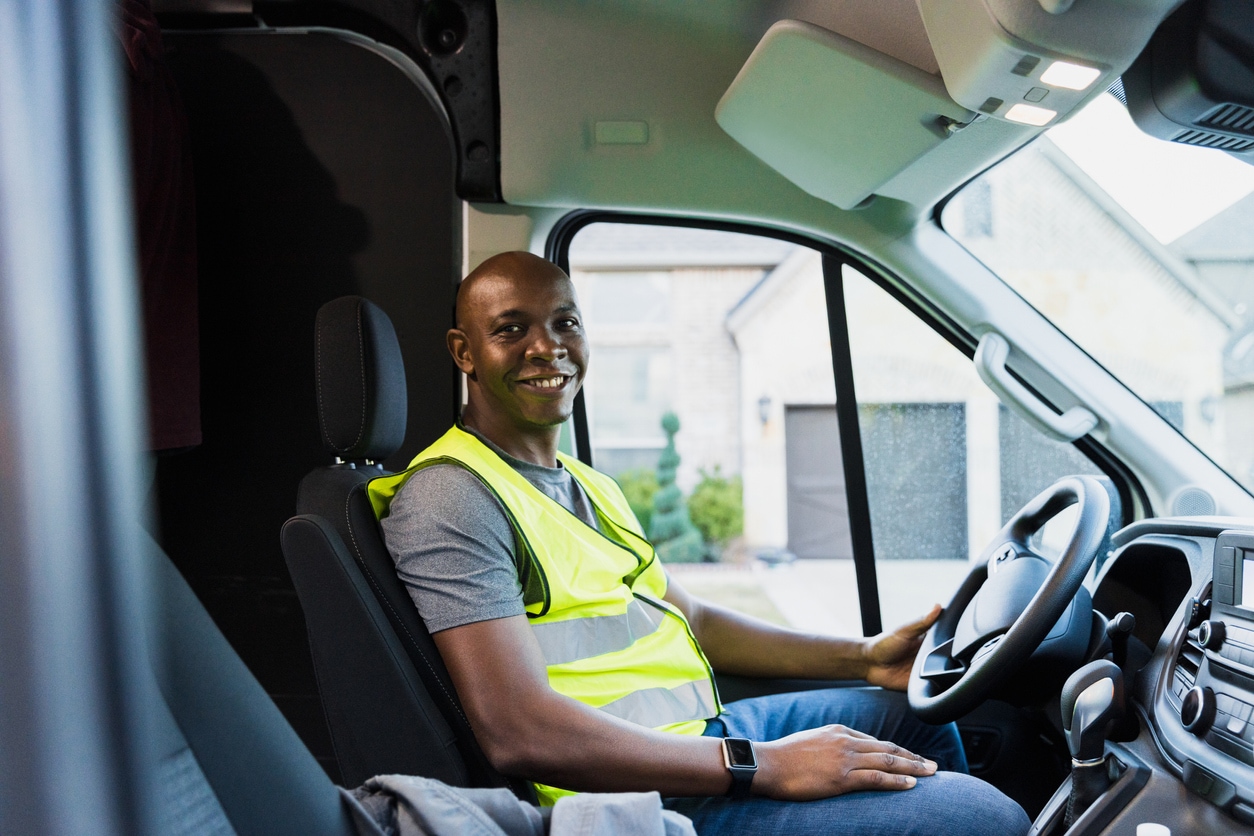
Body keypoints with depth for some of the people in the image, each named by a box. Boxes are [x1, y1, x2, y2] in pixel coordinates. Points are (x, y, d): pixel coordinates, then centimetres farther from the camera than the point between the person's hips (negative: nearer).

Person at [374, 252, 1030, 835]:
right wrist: (761, 765, -23)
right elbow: (518, 732, -25)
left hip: (704, 730, 10)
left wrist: (864, 657, 13)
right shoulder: (452, 495, -16)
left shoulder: (587, 486, 17)